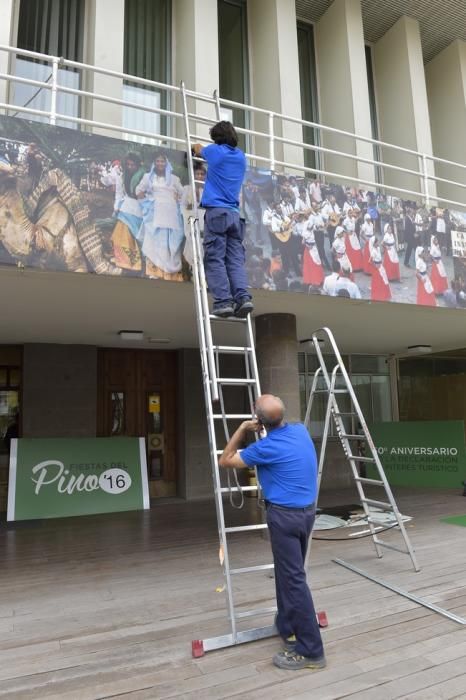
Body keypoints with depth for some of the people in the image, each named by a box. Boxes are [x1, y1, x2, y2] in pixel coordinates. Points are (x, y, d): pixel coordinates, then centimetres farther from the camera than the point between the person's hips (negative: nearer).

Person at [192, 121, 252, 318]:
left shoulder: (214, 151, 7)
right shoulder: (241, 156, 21)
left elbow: (198, 149, 32)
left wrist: (196, 148, 55)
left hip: (216, 211, -5)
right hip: (234, 214, 5)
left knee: (215, 259, -9)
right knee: (236, 260, -1)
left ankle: (223, 301, -19)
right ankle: (243, 297, -18)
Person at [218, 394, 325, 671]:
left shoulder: (266, 447, -19)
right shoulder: (301, 430, 0)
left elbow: (225, 461, -5)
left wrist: (243, 428, 0)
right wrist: (259, 430, 30)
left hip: (285, 515, -8)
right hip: (307, 511, 8)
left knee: (294, 579, -1)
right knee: (289, 573, 21)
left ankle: (311, 651, 6)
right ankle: (287, 628, 35)